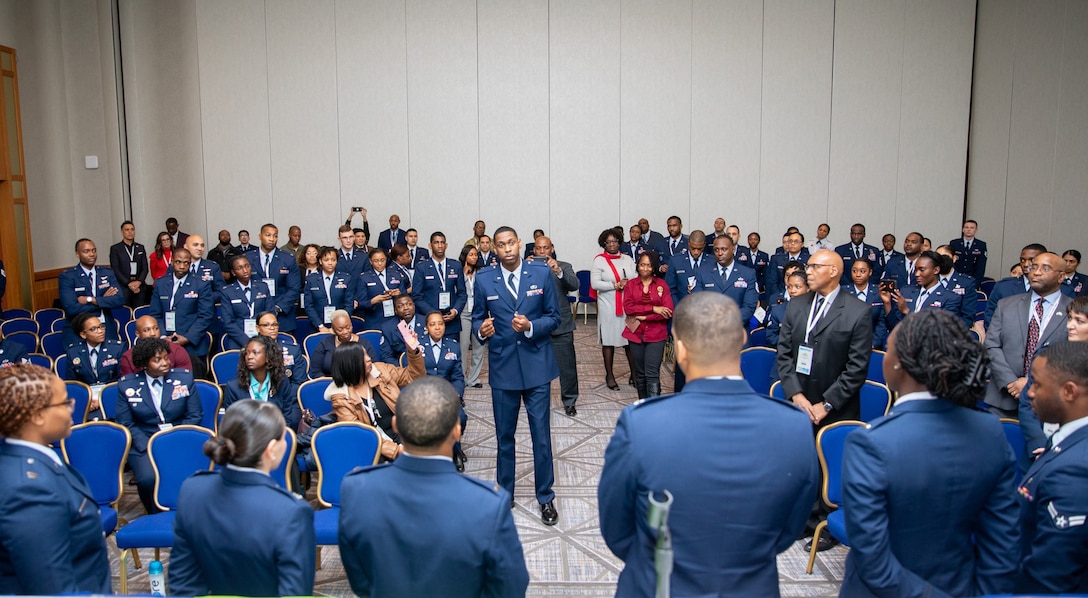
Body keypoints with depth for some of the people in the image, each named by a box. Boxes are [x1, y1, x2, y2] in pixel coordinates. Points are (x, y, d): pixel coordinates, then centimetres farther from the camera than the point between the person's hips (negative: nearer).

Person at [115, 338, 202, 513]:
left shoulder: (185, 378, 4)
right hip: (144, 443, 0)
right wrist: (148, 448, -12)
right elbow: (126, 424, 3)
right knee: (148, 479, -28)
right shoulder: (126, 385, 3)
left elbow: (195, 416, 4)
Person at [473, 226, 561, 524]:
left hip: (536, 365, -1)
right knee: (504, 435, 13)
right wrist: (481, 330, -17)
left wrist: (531, 327, -19)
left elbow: (553, 317, -1)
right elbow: (477, 318, 5)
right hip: (502, 366, 1)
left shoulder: (542, 273, -4)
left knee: (541, 435, 5)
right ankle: (504, 493, 31)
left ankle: (546, 497, 21)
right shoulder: (484, 279, -2)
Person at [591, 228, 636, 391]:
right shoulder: (599, 260, 0)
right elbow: (595, 283, -9)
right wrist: (616, 285, -14)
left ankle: (634, 374, 14)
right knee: (609, 340, 4)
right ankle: (609, 375, 14)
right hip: (608, 306, -2)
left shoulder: (627, 259, 10)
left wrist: (628, 283, -13)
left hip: (628, 305, 3)